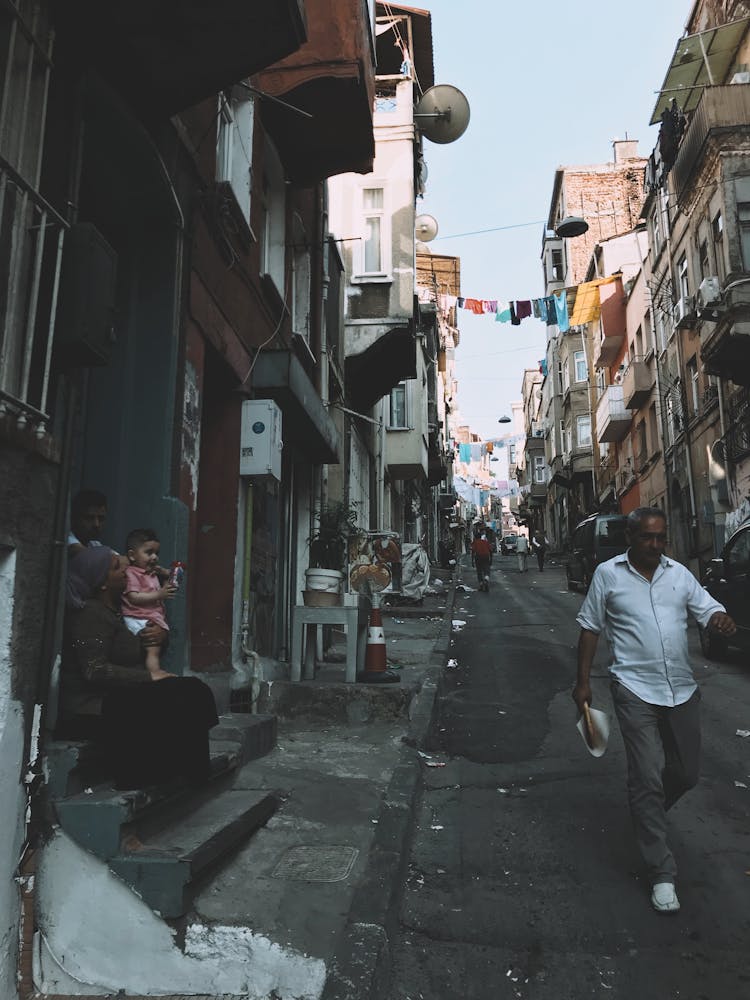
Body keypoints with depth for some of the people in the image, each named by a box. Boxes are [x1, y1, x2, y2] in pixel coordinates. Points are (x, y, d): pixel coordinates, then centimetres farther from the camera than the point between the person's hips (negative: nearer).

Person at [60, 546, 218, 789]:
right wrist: (149, 676, -18)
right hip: (92, 711, -9)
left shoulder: (115, 609, 17)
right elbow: (95, 671, -21)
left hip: (114, 698, 9)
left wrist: (160, 633, 8)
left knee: (193, 691, -8)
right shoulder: (91, 614, -13)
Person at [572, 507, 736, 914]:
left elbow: (707, 608, 6)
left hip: (682, 689, 5)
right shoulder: (608, 574, -2)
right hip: (636, 690, -4)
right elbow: (590, 627, 2)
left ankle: (648, 814, 46)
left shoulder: (679, 573, 7)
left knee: (685, 773, 15)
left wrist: (721, 620, -21)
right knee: (647, 778, -5)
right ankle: (661, 873, 7)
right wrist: (582, 681, 1)